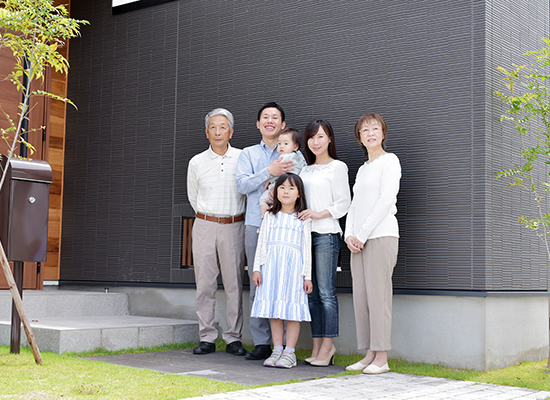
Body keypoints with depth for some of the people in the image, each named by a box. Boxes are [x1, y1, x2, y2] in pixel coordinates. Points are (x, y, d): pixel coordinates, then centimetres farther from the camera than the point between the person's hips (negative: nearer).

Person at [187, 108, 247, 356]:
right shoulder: (197, 162, 7)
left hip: (233, 227, -1)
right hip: (204, 226, 1)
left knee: (234, 284, -1)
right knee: (204, 284, 0)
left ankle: (233, 338, 6)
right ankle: (207, 338, 6)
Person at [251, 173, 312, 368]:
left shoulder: (303, 219, 6)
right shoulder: (270, 217, 12)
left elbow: (307, 248, 5)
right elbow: (261, 244, 12)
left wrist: (307, 275, 1)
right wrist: (257, 268, 4)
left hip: (293, 267, -2)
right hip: (271, 266, 2)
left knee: (292, 311, -3)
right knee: (274, 310, 4)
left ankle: (289, 352, 3)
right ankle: (277, 350, 11)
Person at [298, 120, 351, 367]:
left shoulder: (337, 167, 1)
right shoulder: (306, 170, 20)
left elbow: (343, 203, -3)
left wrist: (319, 214, -15)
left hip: (326, 234, -6)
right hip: (305, 234, 6)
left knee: (326, 292, -7)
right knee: (311, 293, 6)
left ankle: (328, 345, -2)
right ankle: (317, 346, 10)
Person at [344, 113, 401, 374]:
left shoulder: (389, 161, -1)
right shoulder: (362, 169, 22)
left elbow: (386, 200, -11)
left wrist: (363, 234, -13)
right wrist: (349, 235, 3)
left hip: (381, 235, -7)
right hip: (359, 240, 7)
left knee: (377, 294, -9)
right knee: (361, 295, 3)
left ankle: (382, 358, -5)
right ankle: (369, 354, 8)